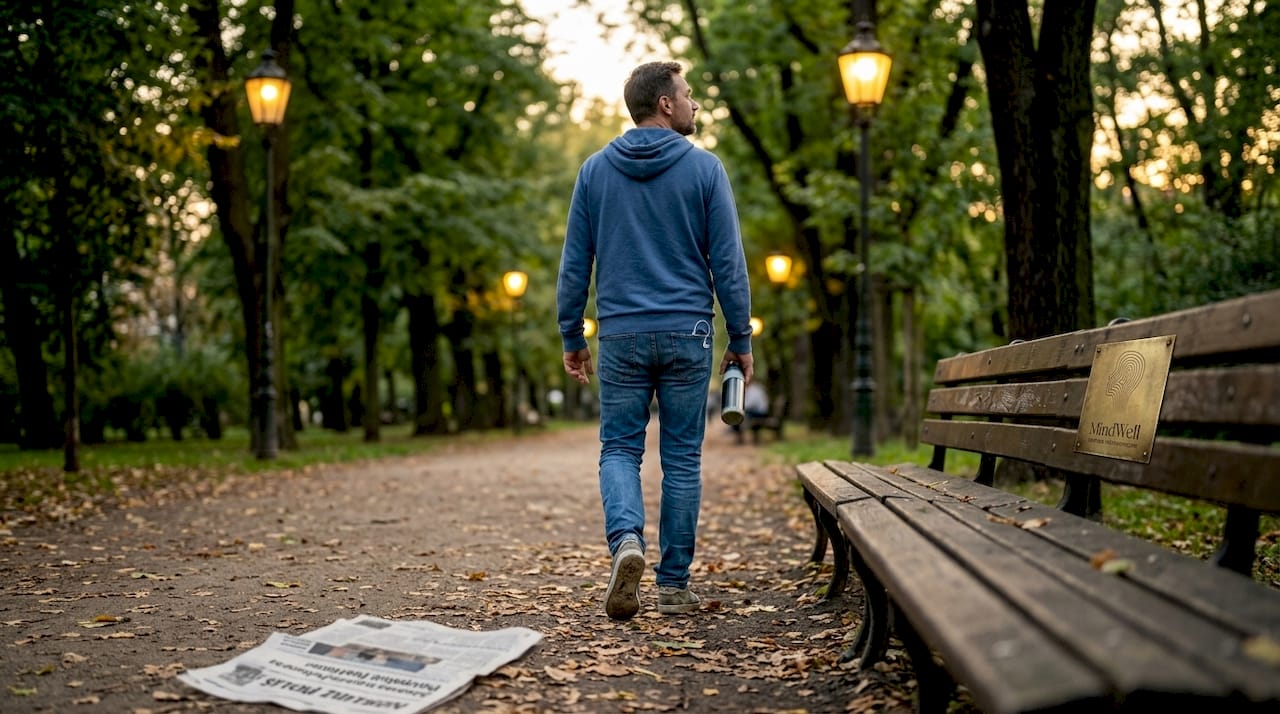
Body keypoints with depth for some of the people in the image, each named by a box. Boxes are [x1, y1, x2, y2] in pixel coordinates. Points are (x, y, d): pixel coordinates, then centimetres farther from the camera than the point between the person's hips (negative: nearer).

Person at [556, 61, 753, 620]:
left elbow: (574, 264, 5)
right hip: (687, 334, -1)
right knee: (682, 459, 6)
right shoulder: (704, 169, -2)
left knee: (619, 449, 10)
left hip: (621, 337, 1)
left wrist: (571, 337, 13)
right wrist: (741, 338, 4)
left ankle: (626, 538, -17)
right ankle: (674, 583, 10)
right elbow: (728, 263, -3)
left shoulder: (595, 170, 4)